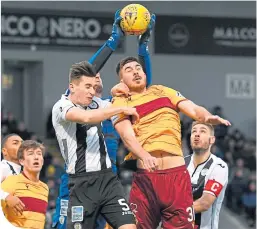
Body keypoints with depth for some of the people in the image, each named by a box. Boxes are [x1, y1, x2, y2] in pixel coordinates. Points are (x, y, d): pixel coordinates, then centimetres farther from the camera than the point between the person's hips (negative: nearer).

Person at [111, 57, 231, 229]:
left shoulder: (163, 91, 18)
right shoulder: (120, 103, 7)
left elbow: (193, 109, 8)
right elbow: (127, 135, -9)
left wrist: (207, 117, -16)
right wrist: (144, 156, -28)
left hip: (177, 174, 2)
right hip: (145, 177, -2)